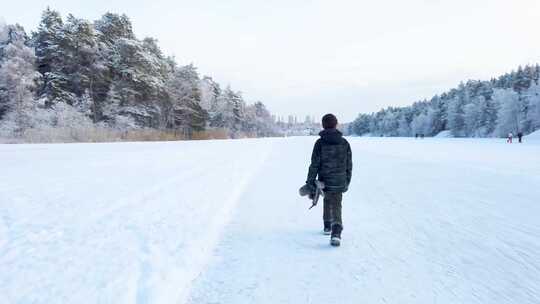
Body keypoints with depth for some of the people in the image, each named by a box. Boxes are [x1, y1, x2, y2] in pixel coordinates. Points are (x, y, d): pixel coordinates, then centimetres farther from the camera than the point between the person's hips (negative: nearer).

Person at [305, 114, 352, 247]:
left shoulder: (320, 143, -9)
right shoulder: (344, 142, 1)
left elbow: (315, 164, -11)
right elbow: (349, 164, 6)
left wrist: (310, 181, -4)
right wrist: (347, 181, 17)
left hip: (325, 181, 0)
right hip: (340, 181, 1)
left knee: (327, 200, 22)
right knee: (336, 206, 2)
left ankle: (327, 226, 37)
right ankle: (336, 232, -18)